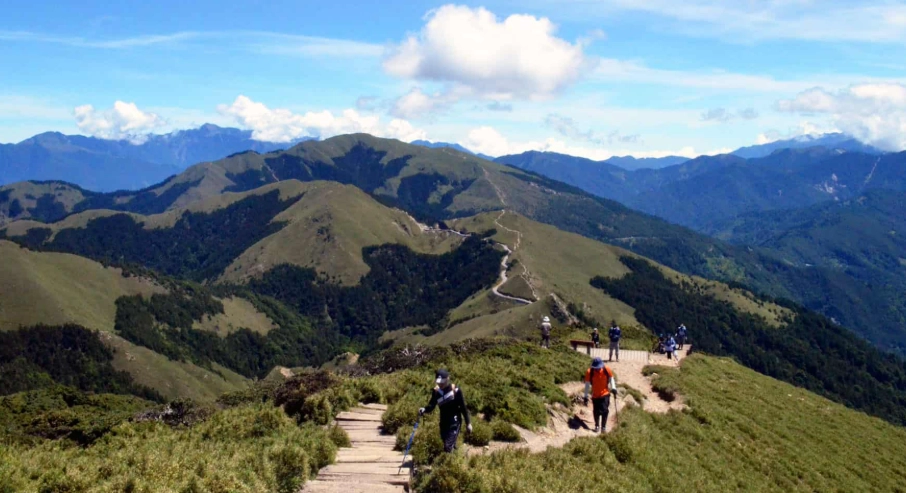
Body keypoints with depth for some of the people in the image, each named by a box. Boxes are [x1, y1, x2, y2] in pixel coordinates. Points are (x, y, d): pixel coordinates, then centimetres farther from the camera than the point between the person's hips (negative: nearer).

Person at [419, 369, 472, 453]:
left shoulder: (456, 390, -17)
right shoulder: (436, 391, -4)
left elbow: (463, 408, -9)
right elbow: (431, 405, -2)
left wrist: (468, 423, -4)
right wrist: (424, 410, -25)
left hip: (455, 422, -5)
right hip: (443, 422, 5)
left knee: (448, 447, -15)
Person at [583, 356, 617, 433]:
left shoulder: (607, 371, -13)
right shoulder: (589, 372, -15)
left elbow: (611, 379, 4)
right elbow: (587, 385, -8)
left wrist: (613, 388, -11)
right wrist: (586, 397, -6)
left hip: (605, 394, 0)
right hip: (595, 395, 1)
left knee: (604, 410, -11)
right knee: (596, 411, 10)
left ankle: (603, 426, 3)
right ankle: (597, 426, 31)